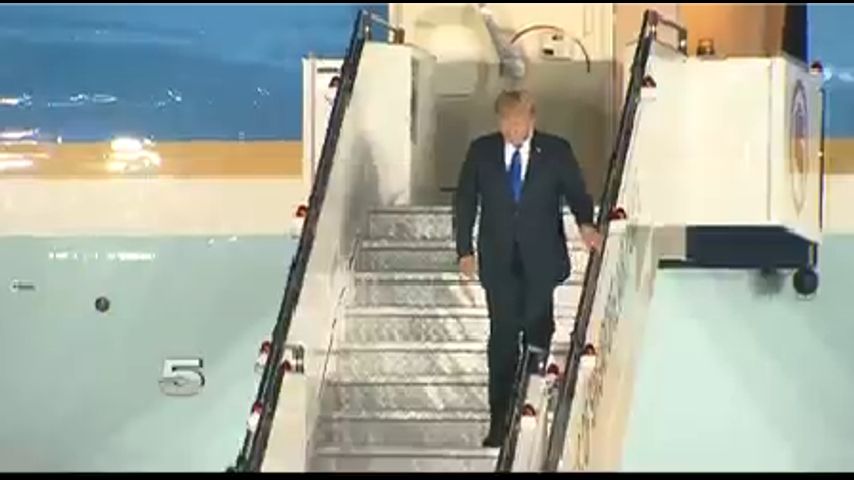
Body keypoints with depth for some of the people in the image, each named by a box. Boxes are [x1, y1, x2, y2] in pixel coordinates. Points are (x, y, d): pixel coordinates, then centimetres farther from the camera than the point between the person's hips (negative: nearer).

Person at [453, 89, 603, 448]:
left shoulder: (556, 151, -2)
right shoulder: (481, 152, 0)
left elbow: (576, 193, 5)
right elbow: (465, 201, 6)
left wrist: (585, 224, -15)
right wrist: (465, 249, 2)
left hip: (541, 258, 0)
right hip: (499, 260, 0)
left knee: (538, 331, 8)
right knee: (503, 337, 0)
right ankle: (500, 419, 5)